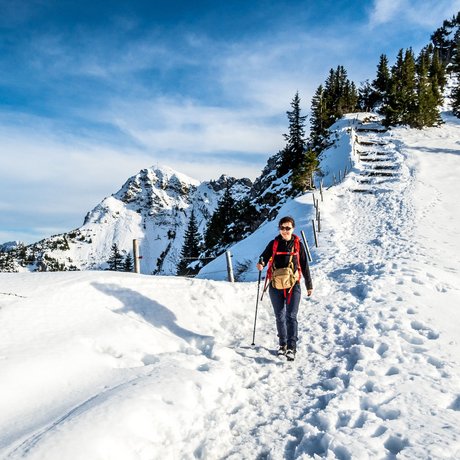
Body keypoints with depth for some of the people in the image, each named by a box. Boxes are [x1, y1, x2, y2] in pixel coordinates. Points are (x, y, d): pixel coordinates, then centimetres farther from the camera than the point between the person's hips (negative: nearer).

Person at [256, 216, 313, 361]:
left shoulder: (298, 244, 4)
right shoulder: (274, 244, 5)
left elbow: (304, 265, 8)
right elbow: (265, 255, -1)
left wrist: (309, 285, 12)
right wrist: (261, 263, -26)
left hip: (293, 285, -2)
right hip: (276, 285, 2)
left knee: (291, 316, -10)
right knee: (279, 316, 11)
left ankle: (291, 348, -9)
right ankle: (283, 344, 26)